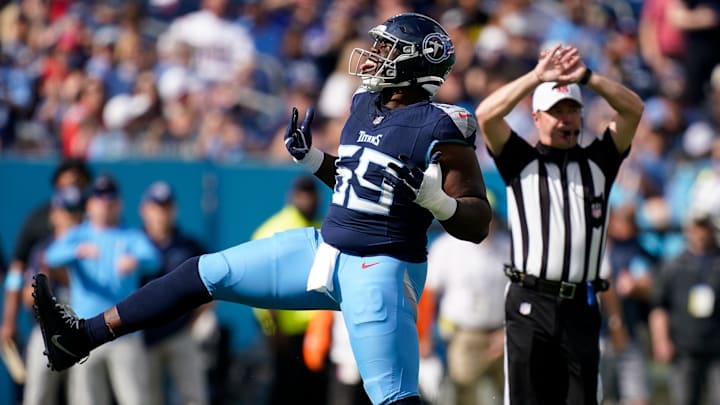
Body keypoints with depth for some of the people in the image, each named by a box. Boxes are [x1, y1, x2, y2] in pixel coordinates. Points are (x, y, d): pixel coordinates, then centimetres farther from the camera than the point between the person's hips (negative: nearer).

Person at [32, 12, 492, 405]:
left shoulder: (439, 130, -15)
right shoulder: (365, 106, 9)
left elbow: (477, 225, -14)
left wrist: (429, 195, -30)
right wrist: (308, 156, 12)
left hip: (380, 270, -8)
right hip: (323, 249, 8)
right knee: (204, 274, 10)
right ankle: (82, 338, 17)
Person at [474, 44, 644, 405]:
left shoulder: (597, 161, 15)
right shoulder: (521, 161, 8)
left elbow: (633, 109, 4)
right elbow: (486, 115, -7)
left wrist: (586, 77, -9)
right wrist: (538, 76, -11)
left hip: (581, 307, 2)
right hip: (530, 304, -2)